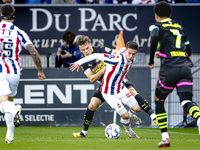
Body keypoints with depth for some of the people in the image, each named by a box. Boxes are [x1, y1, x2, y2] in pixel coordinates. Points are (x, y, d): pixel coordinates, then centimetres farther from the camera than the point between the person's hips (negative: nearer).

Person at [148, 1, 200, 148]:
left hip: (169, 70, -3)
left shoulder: (157, 26, 8)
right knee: (186, 102, -8)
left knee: (159, 100, 19)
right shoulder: (179, 27, 24)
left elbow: (155, 37, -17)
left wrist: (151, 61, -4)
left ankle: (165, 138, 14)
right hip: (185, 68, 3)